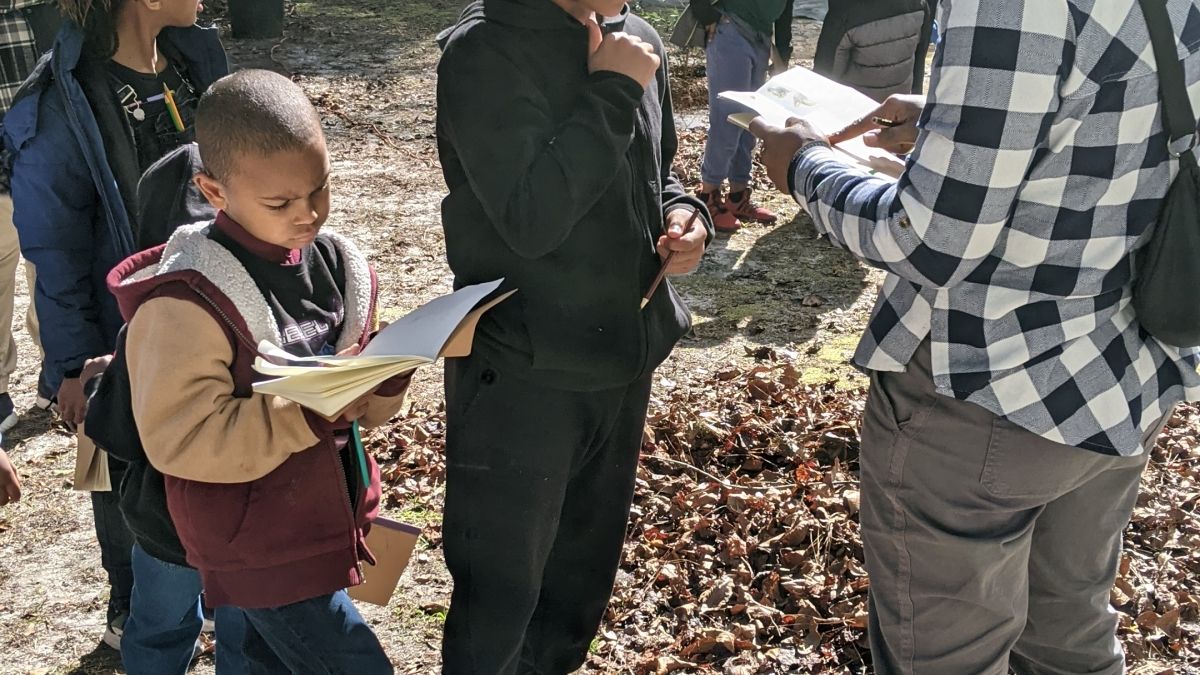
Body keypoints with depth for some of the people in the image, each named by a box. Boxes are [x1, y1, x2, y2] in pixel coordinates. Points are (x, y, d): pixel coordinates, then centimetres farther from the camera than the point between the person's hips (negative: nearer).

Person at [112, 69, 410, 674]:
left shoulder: (337, 264, 0)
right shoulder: (185, 302, -21)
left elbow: (365, 407, 9)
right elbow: (180, 440, -24)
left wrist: (385, 376, -15)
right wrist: (311, 409, -29)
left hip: (330, 520, 7)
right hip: (257, 549, -6)